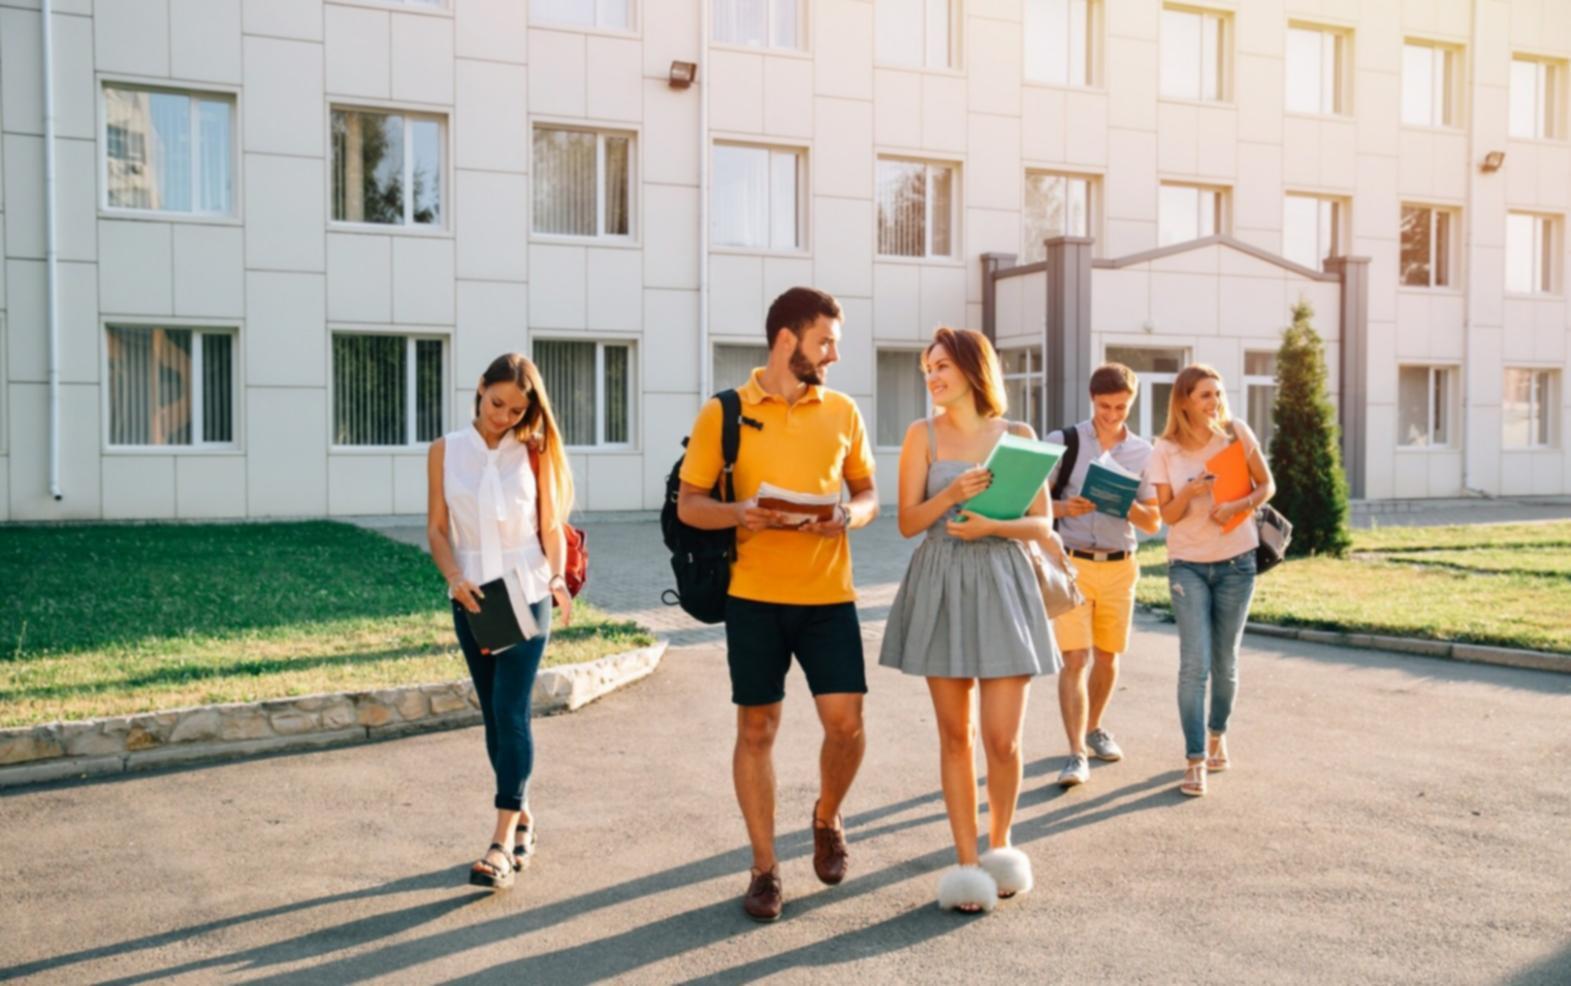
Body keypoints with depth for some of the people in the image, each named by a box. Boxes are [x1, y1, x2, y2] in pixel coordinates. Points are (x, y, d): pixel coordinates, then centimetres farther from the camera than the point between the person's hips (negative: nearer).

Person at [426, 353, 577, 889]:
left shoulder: (534, 452, 0)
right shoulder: (444, 451, 2)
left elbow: (552, 527, 2)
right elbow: (437, 528, 2)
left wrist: (558, 577, -15)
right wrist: (454, 578, -15)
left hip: (526, 595, -2)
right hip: (472, 598, 2)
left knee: (511, 710, -10)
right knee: (494, 714, 10)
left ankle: (503, 841, -9)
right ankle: (523, 817, 26)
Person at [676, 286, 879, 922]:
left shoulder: (842, 411, 7)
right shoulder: (724, 413, -1)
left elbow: (868, 494, 14)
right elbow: (688, 504, 1)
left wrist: (849, 516, -9)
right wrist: (737, 514, -19)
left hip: (828, 594, 2)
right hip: (754, 596, -2)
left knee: (846, 721, -2)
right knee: (756, 728, 5)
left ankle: (827, 819, 29)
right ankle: (764, 869, 19)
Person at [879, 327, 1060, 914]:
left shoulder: (1018, 436, 5)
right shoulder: (923, 435, 4)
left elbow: (1042, 524, 4)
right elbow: (908, 522, 1)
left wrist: (992, 525, -14)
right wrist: (950, 495, -16)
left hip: (1002, 585, 0)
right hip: (941, 586, 0)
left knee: (1002, 739, -2)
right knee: (954, 735, 5)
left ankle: (999, 845, 24)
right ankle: (966, 863, 16)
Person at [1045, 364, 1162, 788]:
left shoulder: (1143, 453, 5)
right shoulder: (1062, 442, -2)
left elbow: (1153, 523, 6)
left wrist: (1126, 505, -15)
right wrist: (1064, 508, -22)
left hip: (1119, 566, 3)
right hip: (1071, 563, -3)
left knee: (1107, 657, 13)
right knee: (1075, 659, -10)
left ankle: (1094, 728, 35)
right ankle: (1077, 754, -7)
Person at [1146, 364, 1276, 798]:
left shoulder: (1236, 434, -5)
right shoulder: (1165, 451, -5)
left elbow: (1266, 485, 2)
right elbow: (1168, 515, -4)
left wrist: (1239, 506, -18)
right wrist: (1190, 491, -24)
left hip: (1236, 562, 1)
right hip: (1188, 565, -1)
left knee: (1225, 661, 10)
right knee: (1194, 663, -10)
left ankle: (1217, 735, 35)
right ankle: (1196, 761, -5)